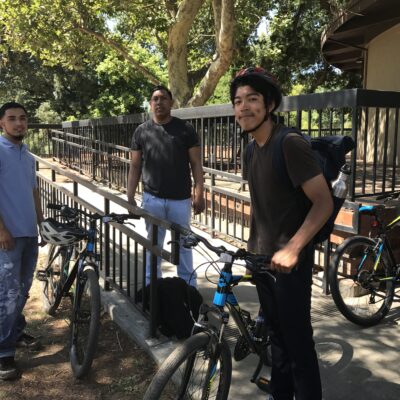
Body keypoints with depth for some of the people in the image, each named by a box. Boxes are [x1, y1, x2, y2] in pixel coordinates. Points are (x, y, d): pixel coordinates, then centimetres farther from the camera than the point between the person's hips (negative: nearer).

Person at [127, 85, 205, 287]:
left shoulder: (185, 129, -1)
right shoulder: (141, 131, 4)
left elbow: (196, 164, -1)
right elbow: (135, 167, 6)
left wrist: (199, 194, -9)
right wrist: (130, 197, 1)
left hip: (180, 199, -1)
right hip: (152, 199, 1)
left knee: (183, 244, 9)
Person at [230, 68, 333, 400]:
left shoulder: (290, 144, -18)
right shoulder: (254, 149, 8)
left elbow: (324, 202, -21)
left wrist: (292, 249, -28)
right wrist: (254, 245, 16)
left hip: (288, 260, -8)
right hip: (261, 256, 8)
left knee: (297, 341, 2)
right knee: (276, 333, 21)